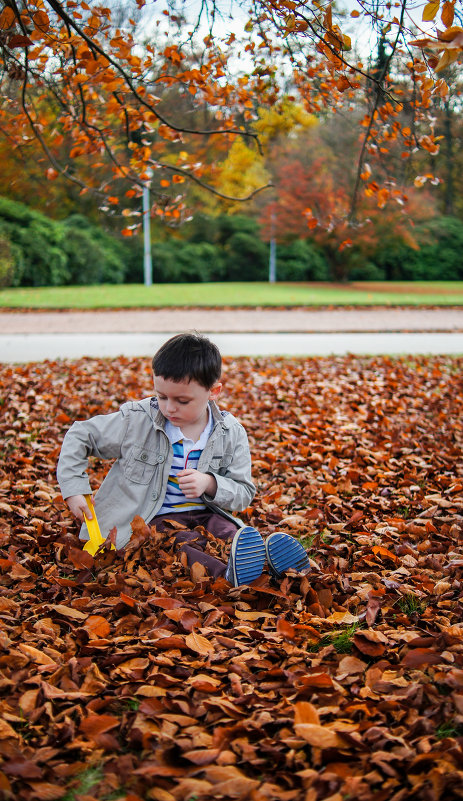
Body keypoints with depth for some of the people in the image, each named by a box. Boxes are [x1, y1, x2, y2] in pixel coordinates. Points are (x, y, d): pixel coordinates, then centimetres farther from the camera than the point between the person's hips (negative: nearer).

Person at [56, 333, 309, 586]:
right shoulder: (136, 420, -6)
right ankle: (228, 573, -62)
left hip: (205, 514, 3)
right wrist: (74, 488, -5)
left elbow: (244, 493, 3)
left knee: (229, 533, -32)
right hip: (154, 520, -2)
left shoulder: (231, 434, -2)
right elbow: (80, 436, 6)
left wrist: (210, 484, -18)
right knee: (182, 542, -36)